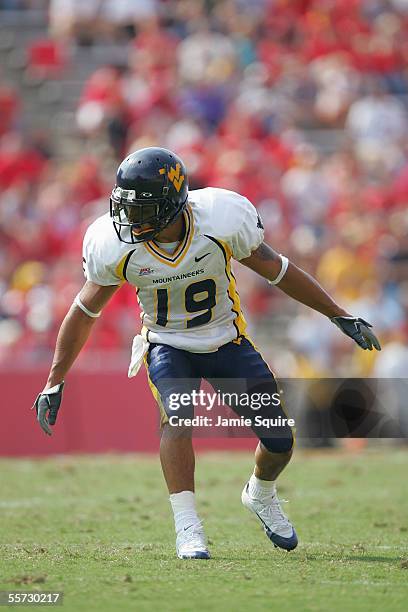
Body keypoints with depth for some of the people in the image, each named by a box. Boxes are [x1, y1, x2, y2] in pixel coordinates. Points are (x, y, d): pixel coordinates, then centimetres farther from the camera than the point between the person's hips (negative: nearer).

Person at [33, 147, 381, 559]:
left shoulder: (222, 222, -27)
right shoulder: (117, 246, -23)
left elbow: (276, 270, -11)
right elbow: (85, 311, -7)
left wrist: (339, 315, -3)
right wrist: (54, 383, -6)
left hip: (226, 341, 1)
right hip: (167, 346, -1)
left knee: (280, 442, 1)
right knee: (177, 417, -31)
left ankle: (261, 495, 34)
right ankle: (187, 529, -27)